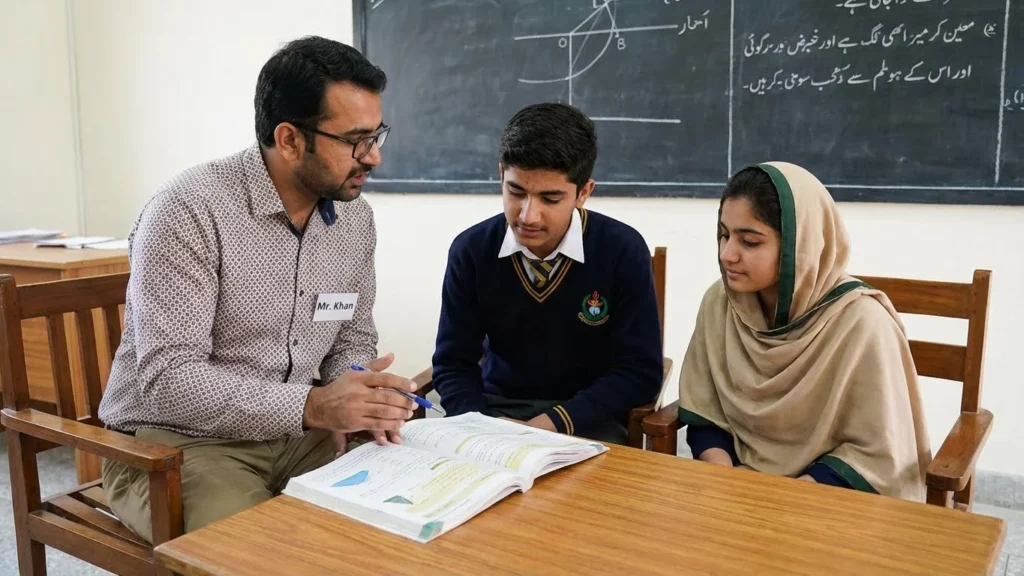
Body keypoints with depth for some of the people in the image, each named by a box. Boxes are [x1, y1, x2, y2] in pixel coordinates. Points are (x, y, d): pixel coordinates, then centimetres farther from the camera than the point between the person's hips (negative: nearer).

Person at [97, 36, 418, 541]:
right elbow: (167, 380, -25)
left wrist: (360, 403, -13)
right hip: (175, 445, -5)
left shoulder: (355, 219, 0)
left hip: (298, 437, 6)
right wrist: (312, 405, -34)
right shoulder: (189, 211, -20)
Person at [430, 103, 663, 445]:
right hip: (495, 407, 2)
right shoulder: (471, 251, -6)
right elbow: (453, 364, 0)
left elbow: (640, 372, -9)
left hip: (586, 418, -2)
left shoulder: (623, 252, -11)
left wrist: (556, 424, -20)